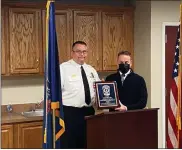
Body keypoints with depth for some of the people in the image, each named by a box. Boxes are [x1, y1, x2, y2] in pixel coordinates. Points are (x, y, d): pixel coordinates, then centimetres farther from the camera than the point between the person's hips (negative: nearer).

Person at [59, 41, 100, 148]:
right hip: (70, 113, -6)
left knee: (86, 145, 14)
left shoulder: (91, 70, 14)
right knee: (69, 145, -1)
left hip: (89, 112, 6)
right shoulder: (63, 68, -4)